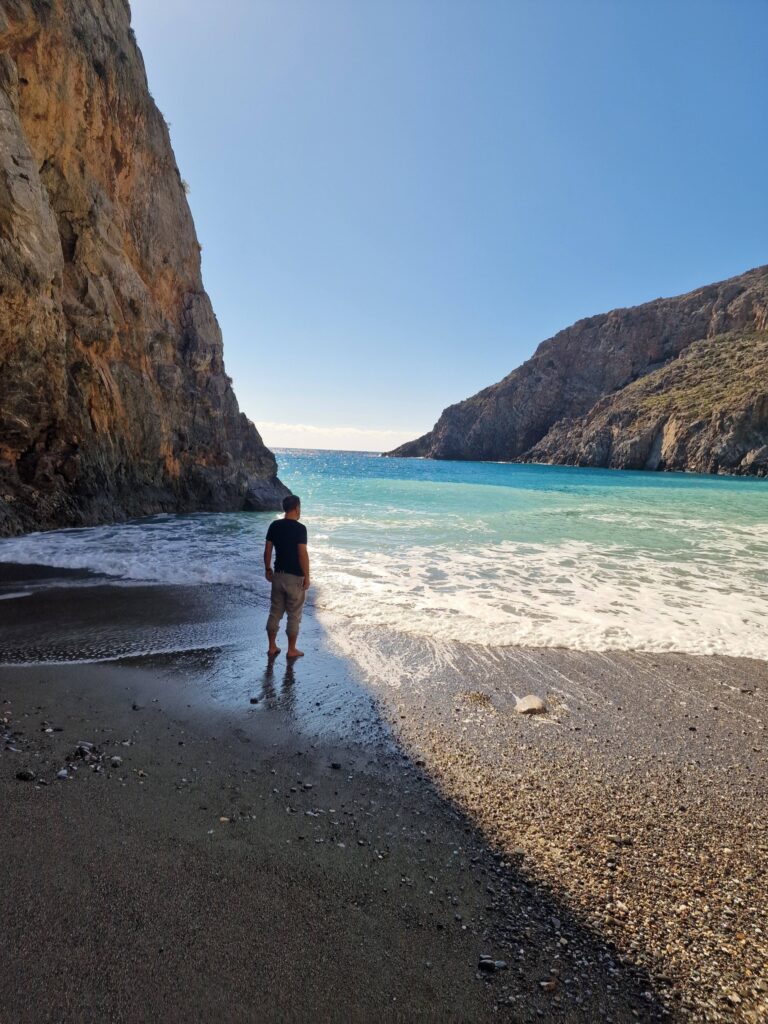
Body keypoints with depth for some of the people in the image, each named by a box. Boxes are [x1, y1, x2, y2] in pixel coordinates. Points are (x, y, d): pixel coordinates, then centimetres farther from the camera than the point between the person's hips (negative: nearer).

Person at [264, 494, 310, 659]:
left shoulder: (274, 526, 1)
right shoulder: (300, 528, -16)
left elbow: (267, 550, 5)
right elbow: (303, 554, -18)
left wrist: (267, 568, 18)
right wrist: (307, 577, -10)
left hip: (278, 575, 6)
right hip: (295, 577, -5)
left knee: (275, 612, 15)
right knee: (294, 615, 7)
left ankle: (272, 647, 22)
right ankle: (291, 650, 16)